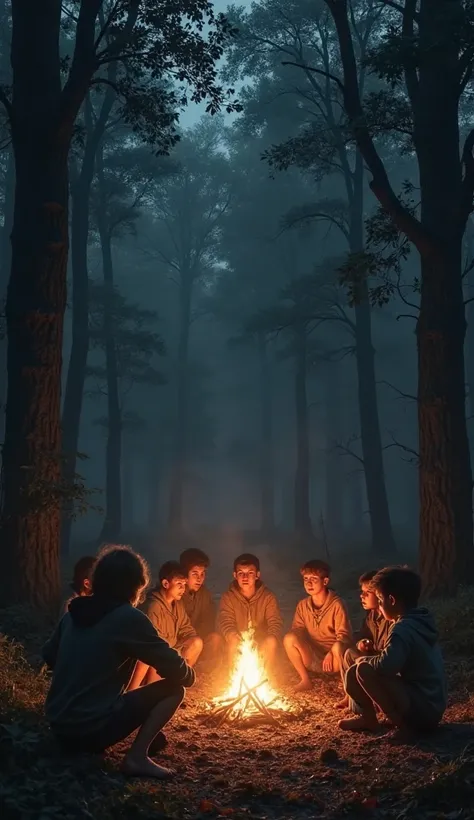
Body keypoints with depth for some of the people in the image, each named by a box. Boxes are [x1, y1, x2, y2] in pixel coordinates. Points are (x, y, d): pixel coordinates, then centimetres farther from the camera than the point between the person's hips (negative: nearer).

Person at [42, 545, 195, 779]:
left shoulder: (75, 611, 6)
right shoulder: (128, 617, -13)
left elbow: (49, 655, 20)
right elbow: (173, 667, -9)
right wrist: (189, 675, 13)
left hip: (58, 725, 8)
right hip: (92, 728, -8)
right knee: (174, 687, -1)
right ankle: (137, 757, -12)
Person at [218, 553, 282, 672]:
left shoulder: (268, 597, -7)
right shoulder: (228, 597, -8)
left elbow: (275, 623, -15)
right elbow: (225, 623, -19)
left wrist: (270, 641, -35)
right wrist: (232, 637, -41)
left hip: (261, 645, 0)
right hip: (238, 645, 0)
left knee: (272, 641, -29)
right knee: (233, 642, -30)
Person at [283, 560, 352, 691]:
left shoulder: (337, 604, -14)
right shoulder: (302, 605, 0)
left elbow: (344, 636, -15)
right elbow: (297, 630, 5)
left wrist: (331, 654, -29)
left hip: (333, 658, -4)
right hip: (313, 658, 4)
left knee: (338, 646, -38)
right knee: (289, 638, -21)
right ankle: (305, 680, -5)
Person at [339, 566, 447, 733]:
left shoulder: (403, 629, -21)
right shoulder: (418, 622, 9)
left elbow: (385, 666, -34)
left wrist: (363, 660, -13)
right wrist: (370, 659, 10)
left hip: (421, 710, -9)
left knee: (364, 670, -21)